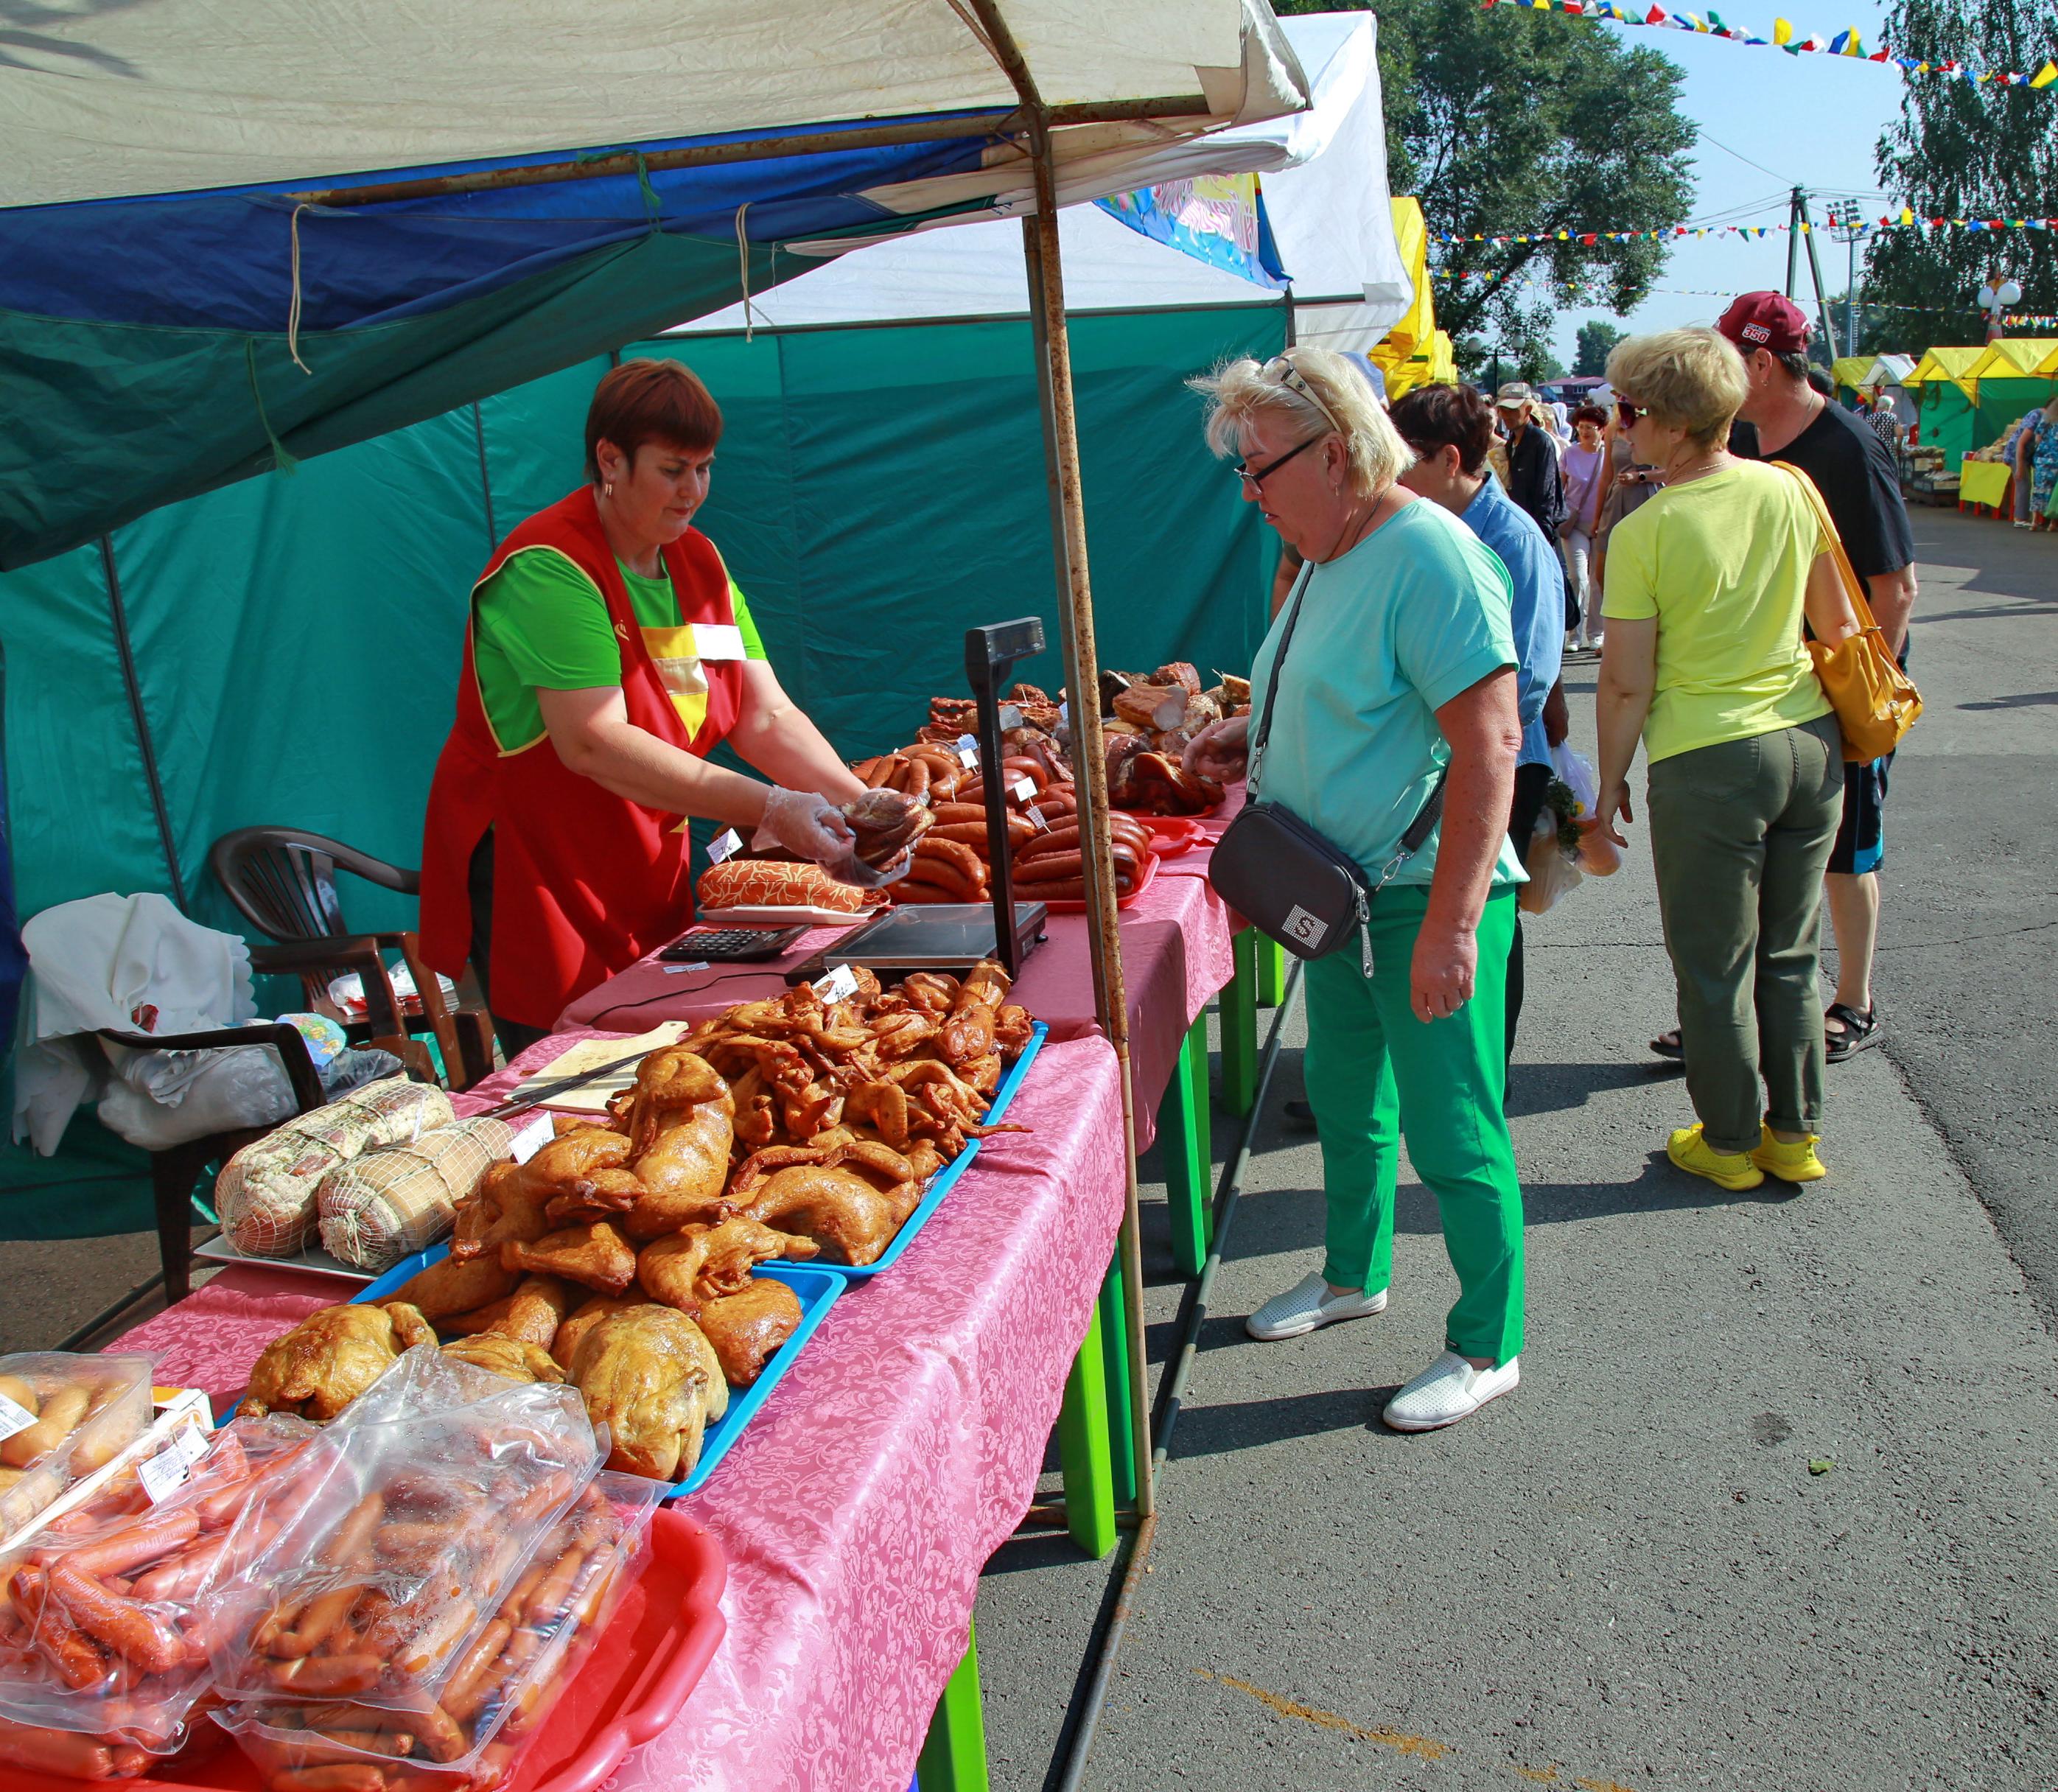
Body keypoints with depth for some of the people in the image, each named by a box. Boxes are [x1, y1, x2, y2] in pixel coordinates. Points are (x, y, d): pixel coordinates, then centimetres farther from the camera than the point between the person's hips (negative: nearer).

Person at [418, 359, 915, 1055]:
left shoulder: (699, 563, 7)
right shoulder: (549, 569, -18)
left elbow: (767, 716, 1)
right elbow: (593, 743, -27)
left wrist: (859, 803, -16)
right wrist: (768, 807, -31)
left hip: (647, 879, 7)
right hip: (532, 880, -7)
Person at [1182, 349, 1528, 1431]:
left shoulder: (1428, 558, -19)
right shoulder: (1331, 559, 11)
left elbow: (1489, 743, -25)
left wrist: (1450, 924, -29)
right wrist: (1252, 738, 7)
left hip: (1426, 898, -9)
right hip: (1343, 892, 10)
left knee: (1452, 1134, 2)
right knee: (1344, 1101, 22)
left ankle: (1486, 1348, 20)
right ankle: (1353, 1276, 43)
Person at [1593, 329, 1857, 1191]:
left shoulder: (1645, 533, -14)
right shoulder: (1792, 491, 1)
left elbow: (1626, 683, -13)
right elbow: (1838, 624, 11)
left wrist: (1610, 784, 0)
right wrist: (1846, 729, 24)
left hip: (1707, 762, -5)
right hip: (1811, 742, 6)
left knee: (1714, 967, 9)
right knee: (1790, 956, 17)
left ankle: (1729, 1142, 21)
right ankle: (1795, 1134, 27)